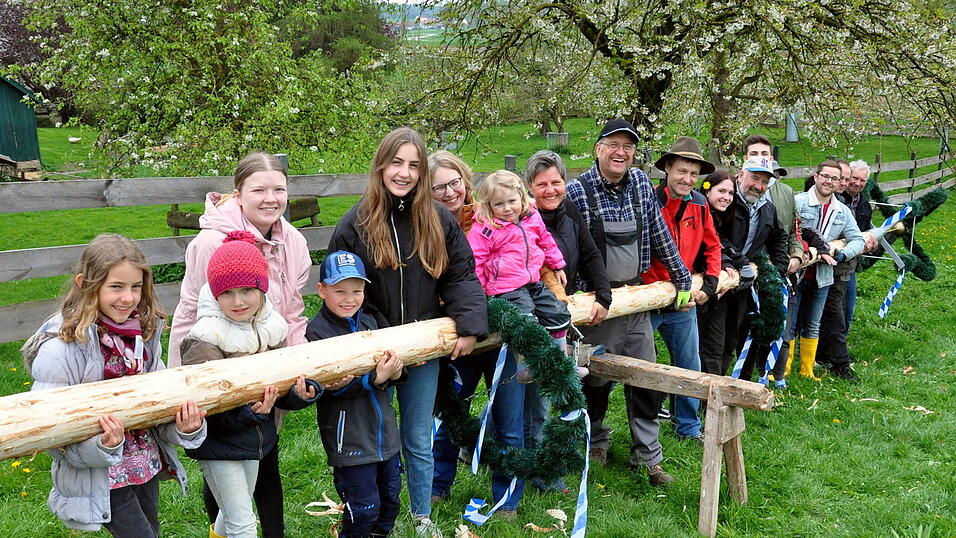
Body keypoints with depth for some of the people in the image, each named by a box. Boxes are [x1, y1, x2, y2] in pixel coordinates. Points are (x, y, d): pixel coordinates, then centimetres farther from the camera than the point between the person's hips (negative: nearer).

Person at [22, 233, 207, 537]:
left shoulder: (144, 332, -4)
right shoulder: (59, 349, -20)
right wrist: (102, 447, -33)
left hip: (148, 464, 6)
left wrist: (185, 428, -18)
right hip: (98, 478, -5)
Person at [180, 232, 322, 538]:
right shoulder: (206, 339, -22)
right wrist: (246, 412, -36)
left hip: (256, 439, 6)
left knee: (233, 511, 27)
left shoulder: (272, 327, -3)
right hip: (218, 442, -6)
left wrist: (300, 392, -16)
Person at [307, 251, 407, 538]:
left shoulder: (368, 323, 7)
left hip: (384, 432, 7)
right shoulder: (316, 331, -13)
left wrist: (395, 372, -14)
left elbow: (387, 366, 9)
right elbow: (332, 385, -21)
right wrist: (374, 379, -31)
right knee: (363, 509, 0)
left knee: (390, 499, 18)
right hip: (348, 437, -7)